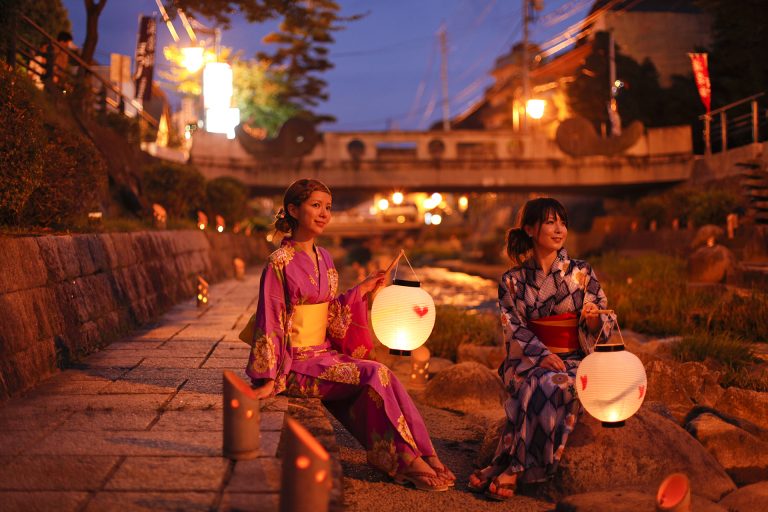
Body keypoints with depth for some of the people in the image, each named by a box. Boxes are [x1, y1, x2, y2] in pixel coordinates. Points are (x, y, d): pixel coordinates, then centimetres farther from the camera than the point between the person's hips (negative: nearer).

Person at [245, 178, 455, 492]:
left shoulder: (324, 259, 12)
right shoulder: (280, 263, -10)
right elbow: (269, 322, -12)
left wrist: (361, 290, 11)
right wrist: (267, 379, -16)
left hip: (327, 354, 7)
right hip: (296, 363, -6)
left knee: (382, 377, -19)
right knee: (374, 375, -24)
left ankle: (424, 457, -19)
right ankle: (407, 457, -14)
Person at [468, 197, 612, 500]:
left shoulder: (581, 273, 5)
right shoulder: (513, 280, 6)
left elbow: (602, 328, 6)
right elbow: (513, 330, -2)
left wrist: (593, 318, -18)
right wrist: (543, 355, -19)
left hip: (573, 360, 0)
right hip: (528, 359, 0)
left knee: (552, 386, -34)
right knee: (533, 386, -35)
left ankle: (509, 469, -29)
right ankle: (521, 468, -28)